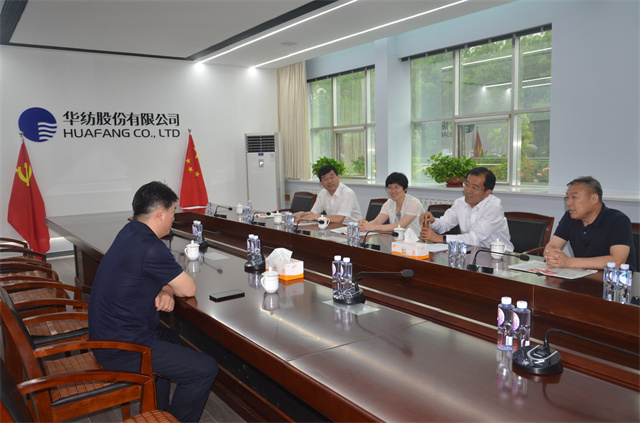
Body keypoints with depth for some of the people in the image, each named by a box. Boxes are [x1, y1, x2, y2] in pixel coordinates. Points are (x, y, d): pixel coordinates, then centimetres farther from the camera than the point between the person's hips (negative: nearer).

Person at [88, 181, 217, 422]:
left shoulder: (130, 232, 5)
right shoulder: (149, 248, -25)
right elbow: (188, 289, -18)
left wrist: (164, 292, -5)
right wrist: (167, 290, 3)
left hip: (106, 335, 10)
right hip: (122, 349, -10)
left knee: (171, 338, 34)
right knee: (205, 369, -11)